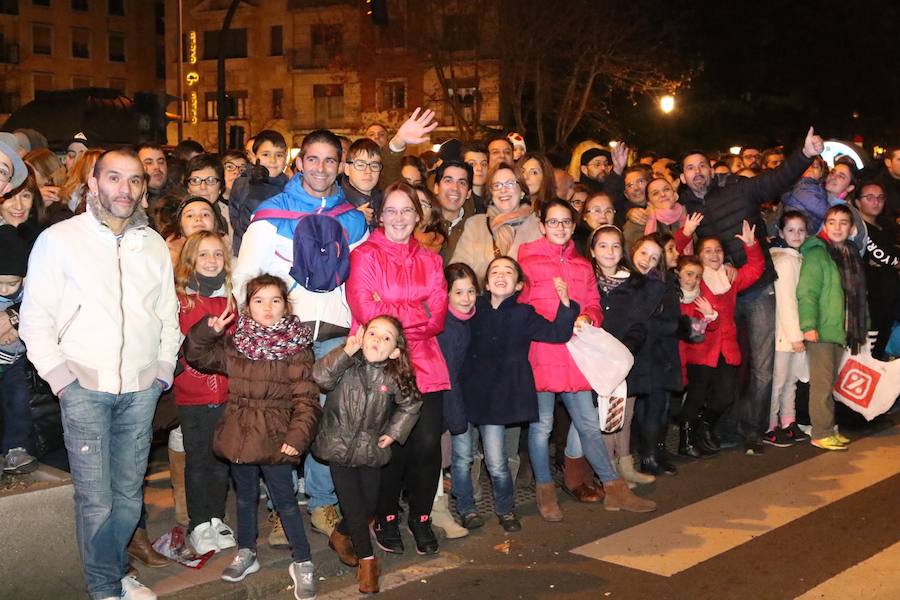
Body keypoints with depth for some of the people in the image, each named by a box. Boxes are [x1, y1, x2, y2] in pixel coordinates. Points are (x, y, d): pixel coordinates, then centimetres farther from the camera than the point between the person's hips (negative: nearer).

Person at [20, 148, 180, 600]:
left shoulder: (154, 245, 12)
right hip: (85, 386, -3)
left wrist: (164, 366, 9)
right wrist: (58, 374, -6)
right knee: (95, 497, -3)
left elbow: (168, 312, 18)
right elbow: (35, 316, 0)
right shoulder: (59, 239, 0)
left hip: (141, 388, 4)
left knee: (129, 491, 9)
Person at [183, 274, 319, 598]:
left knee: (285, 500, 1)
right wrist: (207, 331, -6)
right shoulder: (234, 343, 5)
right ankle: (246, 553, 37)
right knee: (245, 496, 20)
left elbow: (306, 399, -10)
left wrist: (297, 436, -18)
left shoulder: (298, 348, -8)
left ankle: (302, 563, 14)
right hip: (240, 435, 4)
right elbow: (196, 356, 13)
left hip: (275, 439, -4)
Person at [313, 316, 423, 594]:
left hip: (370, 449, 3)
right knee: (354, 505, -3)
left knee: (370, 504, 11)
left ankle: (341, 534, 39)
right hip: (339, 446, -3)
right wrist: (346, 351, -40)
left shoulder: (393, 377, -9)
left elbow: (411, 405, 7)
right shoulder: (347, 365, -14)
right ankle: (367, 559, 13)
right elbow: (321, 376, -33)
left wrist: (394, 432, 2)